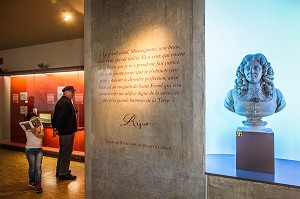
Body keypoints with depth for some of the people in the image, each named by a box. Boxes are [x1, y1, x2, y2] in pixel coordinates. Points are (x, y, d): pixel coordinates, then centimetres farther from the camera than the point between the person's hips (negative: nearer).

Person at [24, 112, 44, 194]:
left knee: (38, 166, -9)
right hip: (30, 149, -2)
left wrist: (34, 132, -22)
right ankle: (32, 181, 17)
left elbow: (42, 135, -10)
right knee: (32, 166, -7)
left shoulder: (40, 125, 7)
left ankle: (38, 184, -7)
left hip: (39, 149, 2)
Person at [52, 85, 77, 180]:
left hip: (63, 131, 11)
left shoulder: (60, 101, 14)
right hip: (67, 131, -11)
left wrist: (55, 128, 17)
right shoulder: (66, 103, -19)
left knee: (62, 151, 20)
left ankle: (59, 170, 32)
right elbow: (61, 117, -24)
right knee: (66, 152, -2)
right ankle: (63, 173, 7)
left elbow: (55, 116, 17)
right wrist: (57, 129, -15)